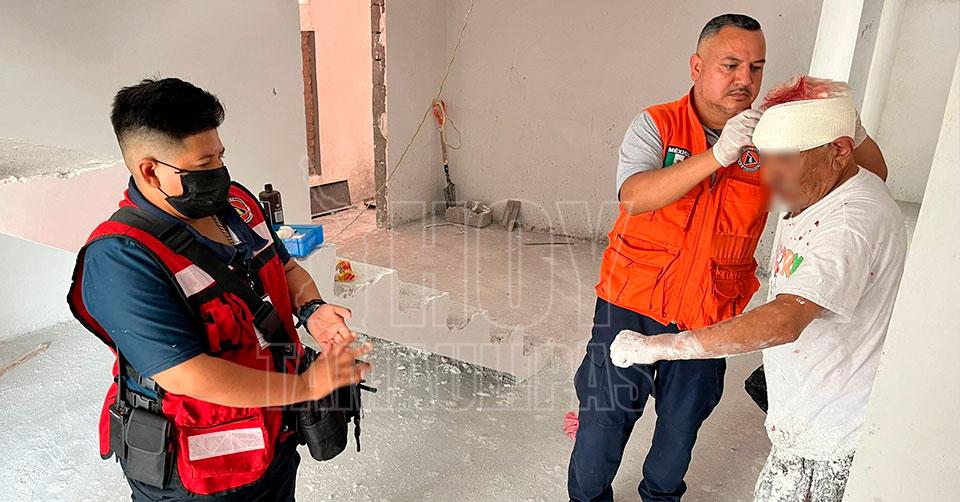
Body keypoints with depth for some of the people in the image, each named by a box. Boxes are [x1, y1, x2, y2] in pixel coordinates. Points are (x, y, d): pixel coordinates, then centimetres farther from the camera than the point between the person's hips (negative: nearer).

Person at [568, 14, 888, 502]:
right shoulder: (657, 124, -9)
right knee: (605, 415, 8)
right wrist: (718, 154, -35)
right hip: (633, 302, -2)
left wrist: (850, 127, -21)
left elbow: (872, 176, 0)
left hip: (709, 316, 3)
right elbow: (634, 196, -27)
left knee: (682, 422, 20)